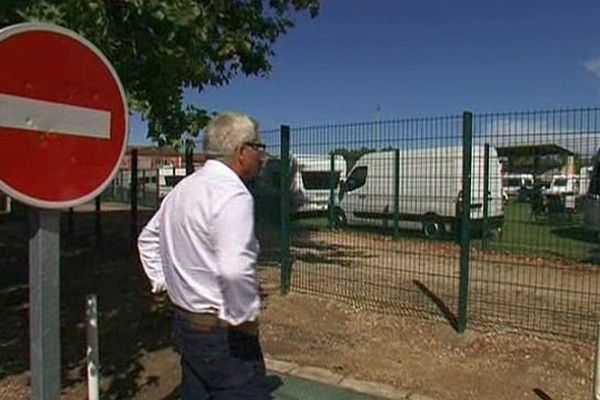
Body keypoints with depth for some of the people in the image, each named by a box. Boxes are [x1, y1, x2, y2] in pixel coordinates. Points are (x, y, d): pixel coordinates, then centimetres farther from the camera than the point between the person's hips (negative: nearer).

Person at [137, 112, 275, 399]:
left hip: (185, 322, 9)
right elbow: (234, 269, -34)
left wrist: (162, 282, 19)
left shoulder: (183, 188, 8)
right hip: (222, 333, -9)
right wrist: (245, 317, -20)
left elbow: (148, 238, 21)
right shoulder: (232, 193, -21)